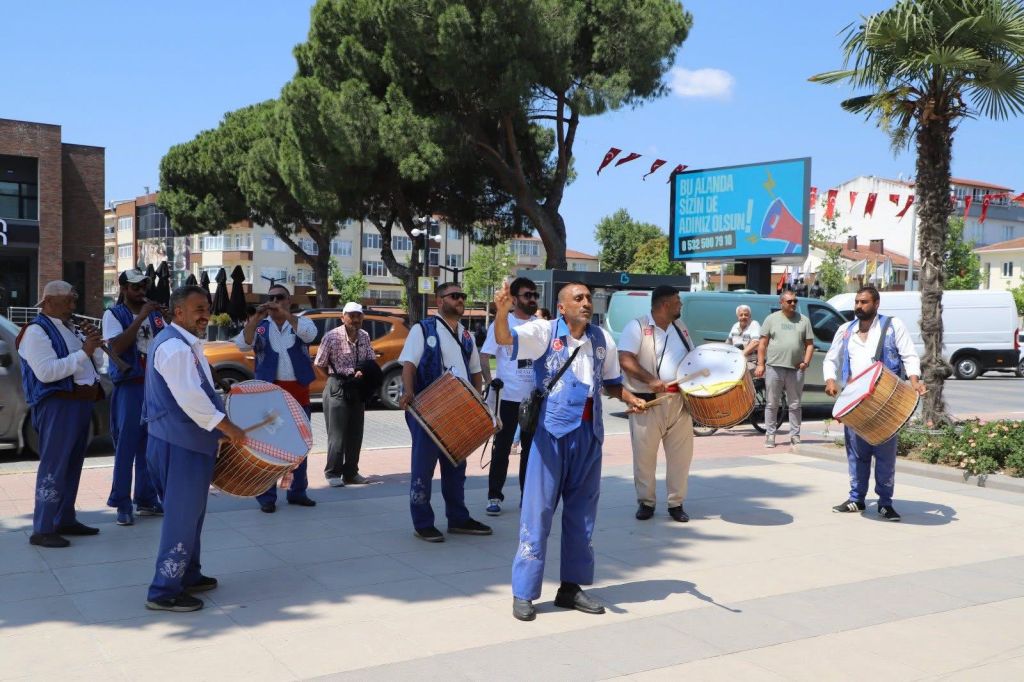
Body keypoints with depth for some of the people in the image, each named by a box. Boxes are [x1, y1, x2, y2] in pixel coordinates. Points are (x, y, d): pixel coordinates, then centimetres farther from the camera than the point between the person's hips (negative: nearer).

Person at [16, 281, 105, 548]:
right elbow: (46, 372, -22)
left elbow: (97, 362, 20)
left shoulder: (67, 329, 17)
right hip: (58, 405, -9)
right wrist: (83, 352, -21)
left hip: (81, 403, 9)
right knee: (54, 465, -8)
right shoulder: (37, 331, -9)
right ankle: (42, 530, -4)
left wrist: (94, 345, 0)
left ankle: (65, 520, 24)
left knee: (73, 464, 14)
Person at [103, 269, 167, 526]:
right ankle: (122, 504, 3)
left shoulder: (155, 313, 11)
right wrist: (140, 317, -18)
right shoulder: (114, 314, -2)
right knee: (125, 447, -2)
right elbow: (116, 347, -16)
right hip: (129, 387, -4)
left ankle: (146, 499, 18)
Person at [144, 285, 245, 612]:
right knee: (182, 516, -6)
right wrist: (227, 427, -21)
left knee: (190, 512, 19)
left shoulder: (183, 343, 16)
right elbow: (189, 397, -26)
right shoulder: (174, 346, -18)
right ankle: (164, 592, 0)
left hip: (186, 440, 11)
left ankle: (188, 576, 31)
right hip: (181, 444, -11)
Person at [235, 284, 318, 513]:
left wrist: (285, 314, -25)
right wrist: (255, 318, -25)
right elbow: (242, 344, -11)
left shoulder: (301, 322, 5)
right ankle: (267, 496, 5)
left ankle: (298, 491, 24)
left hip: (299, 391, 1)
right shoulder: (260, 326, 5)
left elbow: (310, 334, -17)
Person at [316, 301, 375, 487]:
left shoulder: (364, 336, 5)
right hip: (337, 388, -6)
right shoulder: (332, 337, -11)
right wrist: (337, 379, -3)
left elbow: (371, 361, 10)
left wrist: (363, 371, -11)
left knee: (355, 433, 10)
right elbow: (320, 364, -5)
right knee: (337, 433, -4)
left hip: (357, 388, 6)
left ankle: (351, 473, 19)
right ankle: (333, 474, 4)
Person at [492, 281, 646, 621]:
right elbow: (504, 338, -22)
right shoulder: (544, 332, -6)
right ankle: (523, 593, 6)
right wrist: (502, 311, -42)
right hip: (550, 432, -5)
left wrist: (630, 399, 1)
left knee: (581, 511, 12)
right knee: (538, 511, -3)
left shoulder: (602, 339, 10)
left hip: (589, 433, 5)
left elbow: (612, 382, 21)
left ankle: (571, 586, 25)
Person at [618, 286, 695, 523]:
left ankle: (676, 503, 18)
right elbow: (625, 359, -15)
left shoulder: (680, 327, 14)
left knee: (681, 453, 5)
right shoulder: (638, 327, -7)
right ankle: (646, 502, 18)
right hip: (647, 401, -5)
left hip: (679, 401, 5)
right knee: (644, 454, 3)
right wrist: (651, 380, -24)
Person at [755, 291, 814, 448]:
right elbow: (763, 343, 5)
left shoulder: (803, 320, 10)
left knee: (795, 405, 6)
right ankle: (770, 435, 9)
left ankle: (795, 435, 14)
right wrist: (760, 364, -2)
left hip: (796, 369, 1)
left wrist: (806, 361, -5)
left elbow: (809, 344, 10)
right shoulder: (772, 319, 6)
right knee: (772, 404, 3)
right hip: (774, 366, -1)